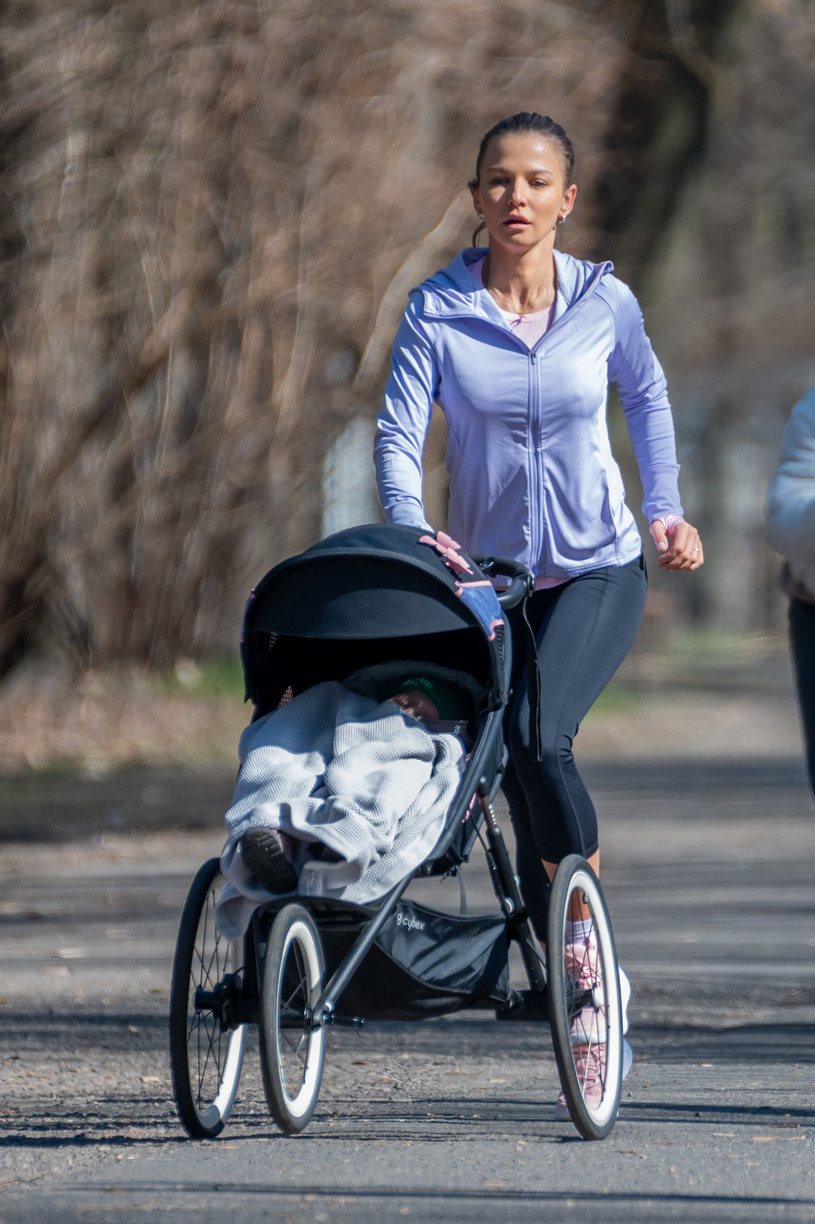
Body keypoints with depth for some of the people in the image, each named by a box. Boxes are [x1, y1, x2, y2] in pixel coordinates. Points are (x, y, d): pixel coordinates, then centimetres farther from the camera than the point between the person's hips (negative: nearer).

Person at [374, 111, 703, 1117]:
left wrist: (666, 510, 7)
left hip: (599, 572, -2)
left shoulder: (604, 303, -5)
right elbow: (398, 432, -13)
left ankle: (590, 912, -4)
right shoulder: (437, 311, -7)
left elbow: (647, 399, 14)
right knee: (528, 806, 3)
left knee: (538, 736, -28)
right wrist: (414, 528, -30)